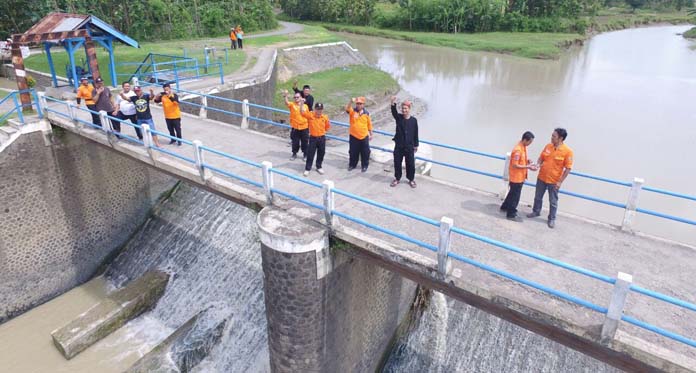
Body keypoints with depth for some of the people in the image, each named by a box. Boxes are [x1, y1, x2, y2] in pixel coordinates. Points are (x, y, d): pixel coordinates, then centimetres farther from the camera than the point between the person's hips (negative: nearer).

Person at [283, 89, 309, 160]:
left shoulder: (305, 106, 2)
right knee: (295, 142, 9)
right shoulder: (292, 105, -4)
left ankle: (305, 154, 26)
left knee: (304, 142, 10)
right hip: (295, 128, -1)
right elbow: (287, 103, -26)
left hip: (304, 128, 1)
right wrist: (285, 96, -44)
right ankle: (294, 154, 26)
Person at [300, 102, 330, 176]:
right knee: (310, 154, 3)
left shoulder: (325, 117, -2)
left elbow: (327, 127, 13)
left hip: (322, 138, 2)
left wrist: (329, 124, -3)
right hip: (313, 138, -2)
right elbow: (302, 111, -20)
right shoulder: (310, 115, -8)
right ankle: (307, 169, 13)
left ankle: (319, 167, 31)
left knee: (321, 153, 13)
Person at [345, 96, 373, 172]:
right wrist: (351, 102, -44)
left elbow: (369, 124, 9)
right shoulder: (352, 111, -4)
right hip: (354, 136, -1)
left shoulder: (366, 113, 1)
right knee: (353, 152, 11)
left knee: (365, 152, 8)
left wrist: (370, 134, 12)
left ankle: (364, 166, 24)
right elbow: (347, 108, -27)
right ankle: (352, 165, 29)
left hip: (364, 137, 1)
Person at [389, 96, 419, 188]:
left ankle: (411, 179, 25)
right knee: (397, 163, 10)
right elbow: (394, 112, -24)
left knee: (410, 164, 7)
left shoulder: (414, 120, -3)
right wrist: (393, 103, -43)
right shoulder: (398, 117, -2)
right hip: (399, 146, 1)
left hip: (409, 146, -1)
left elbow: (416, 134, 3)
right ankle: (397, 178, 27)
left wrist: (416, 145, 5)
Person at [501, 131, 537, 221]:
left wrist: (527, 161, 0)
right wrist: (528, 167, -23)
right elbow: (515, 165, -25)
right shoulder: (518, 150, -25)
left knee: (513, 193, 24)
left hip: (520, 176, 10)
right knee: (515, 196, 1)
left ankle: (505, 207, 40)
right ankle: (511, 214, 13)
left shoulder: (523, 147, 6)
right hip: (516, 177, -10)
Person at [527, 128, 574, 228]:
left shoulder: (568, 151, -17)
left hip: (554, 181, -5)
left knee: (553, 202, 8)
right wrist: (538, 164, -12)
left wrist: (560, 181, -16)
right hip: (541, 178, 5)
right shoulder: (548, 146, -2)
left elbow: (568, 168, -15)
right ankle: (536, 211, 41)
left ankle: (552, 219, 24)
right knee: (538, 197, 20)